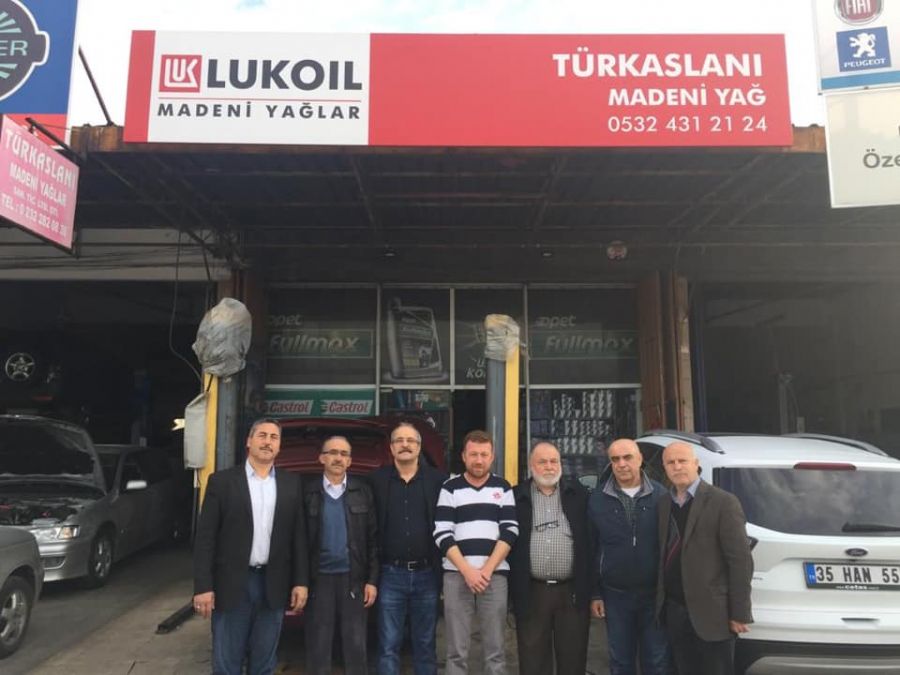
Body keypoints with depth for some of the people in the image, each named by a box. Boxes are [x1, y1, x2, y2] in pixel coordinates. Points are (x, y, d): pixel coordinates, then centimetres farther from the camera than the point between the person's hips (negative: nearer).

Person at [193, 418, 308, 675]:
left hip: (273, 585, 2)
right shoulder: (221, 481, -2)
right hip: (231, 583, -2)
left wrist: (301, 582, 1)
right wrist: (203, 586, -10)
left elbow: (298, 536, 6)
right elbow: (205, 537, -4)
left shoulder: (292, 484, 5)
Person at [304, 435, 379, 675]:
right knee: (318, 647, 9)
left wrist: (372, 580, -3)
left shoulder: (362, 491, 2)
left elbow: (372, 538, 2)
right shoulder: (309, 492, 0)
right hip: (319, 578, 0)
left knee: (356, 646, 6)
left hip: (353, 578, 0)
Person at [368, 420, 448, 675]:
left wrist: (444, 569, -2)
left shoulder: (437, 480, 1)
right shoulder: (377, 480, 1)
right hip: (391, 575, 0)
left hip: (426, 574, 1)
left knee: (425, 645, 12)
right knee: (388, 646, 6)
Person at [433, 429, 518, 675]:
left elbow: (510, 532, 2)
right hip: (457, 575, -1)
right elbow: (442, 535, -2)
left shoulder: (503, 488, 8)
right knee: (457, 651, 4)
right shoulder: (450, 488, 4)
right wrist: (467, 570, -11)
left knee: (496, 650, 6)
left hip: (495, 575, 1)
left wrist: (488, 569, -8)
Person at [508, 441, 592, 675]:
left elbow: (590, 539, 5)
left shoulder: (578, 494, 5)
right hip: (531, 592, 0)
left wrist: (589, 587, 1)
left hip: (572, 590, 1)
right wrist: (513, 589, -1)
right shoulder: (516, 496, 2)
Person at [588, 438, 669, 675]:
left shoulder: (660, 495, -4)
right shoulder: (597, 499, -2)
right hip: (615, 595, 1)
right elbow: (590, 549, 2)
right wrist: (595, 593, 1)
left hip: (655, 593, -1)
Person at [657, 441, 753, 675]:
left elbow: (740, 561, -12)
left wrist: (739, 614, -13)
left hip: (711, 614, -5)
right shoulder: (663, 505, 8)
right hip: (674, 611, 5)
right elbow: (665, 555, 8)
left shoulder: (723, 502, -10)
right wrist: (661, 602, 5)